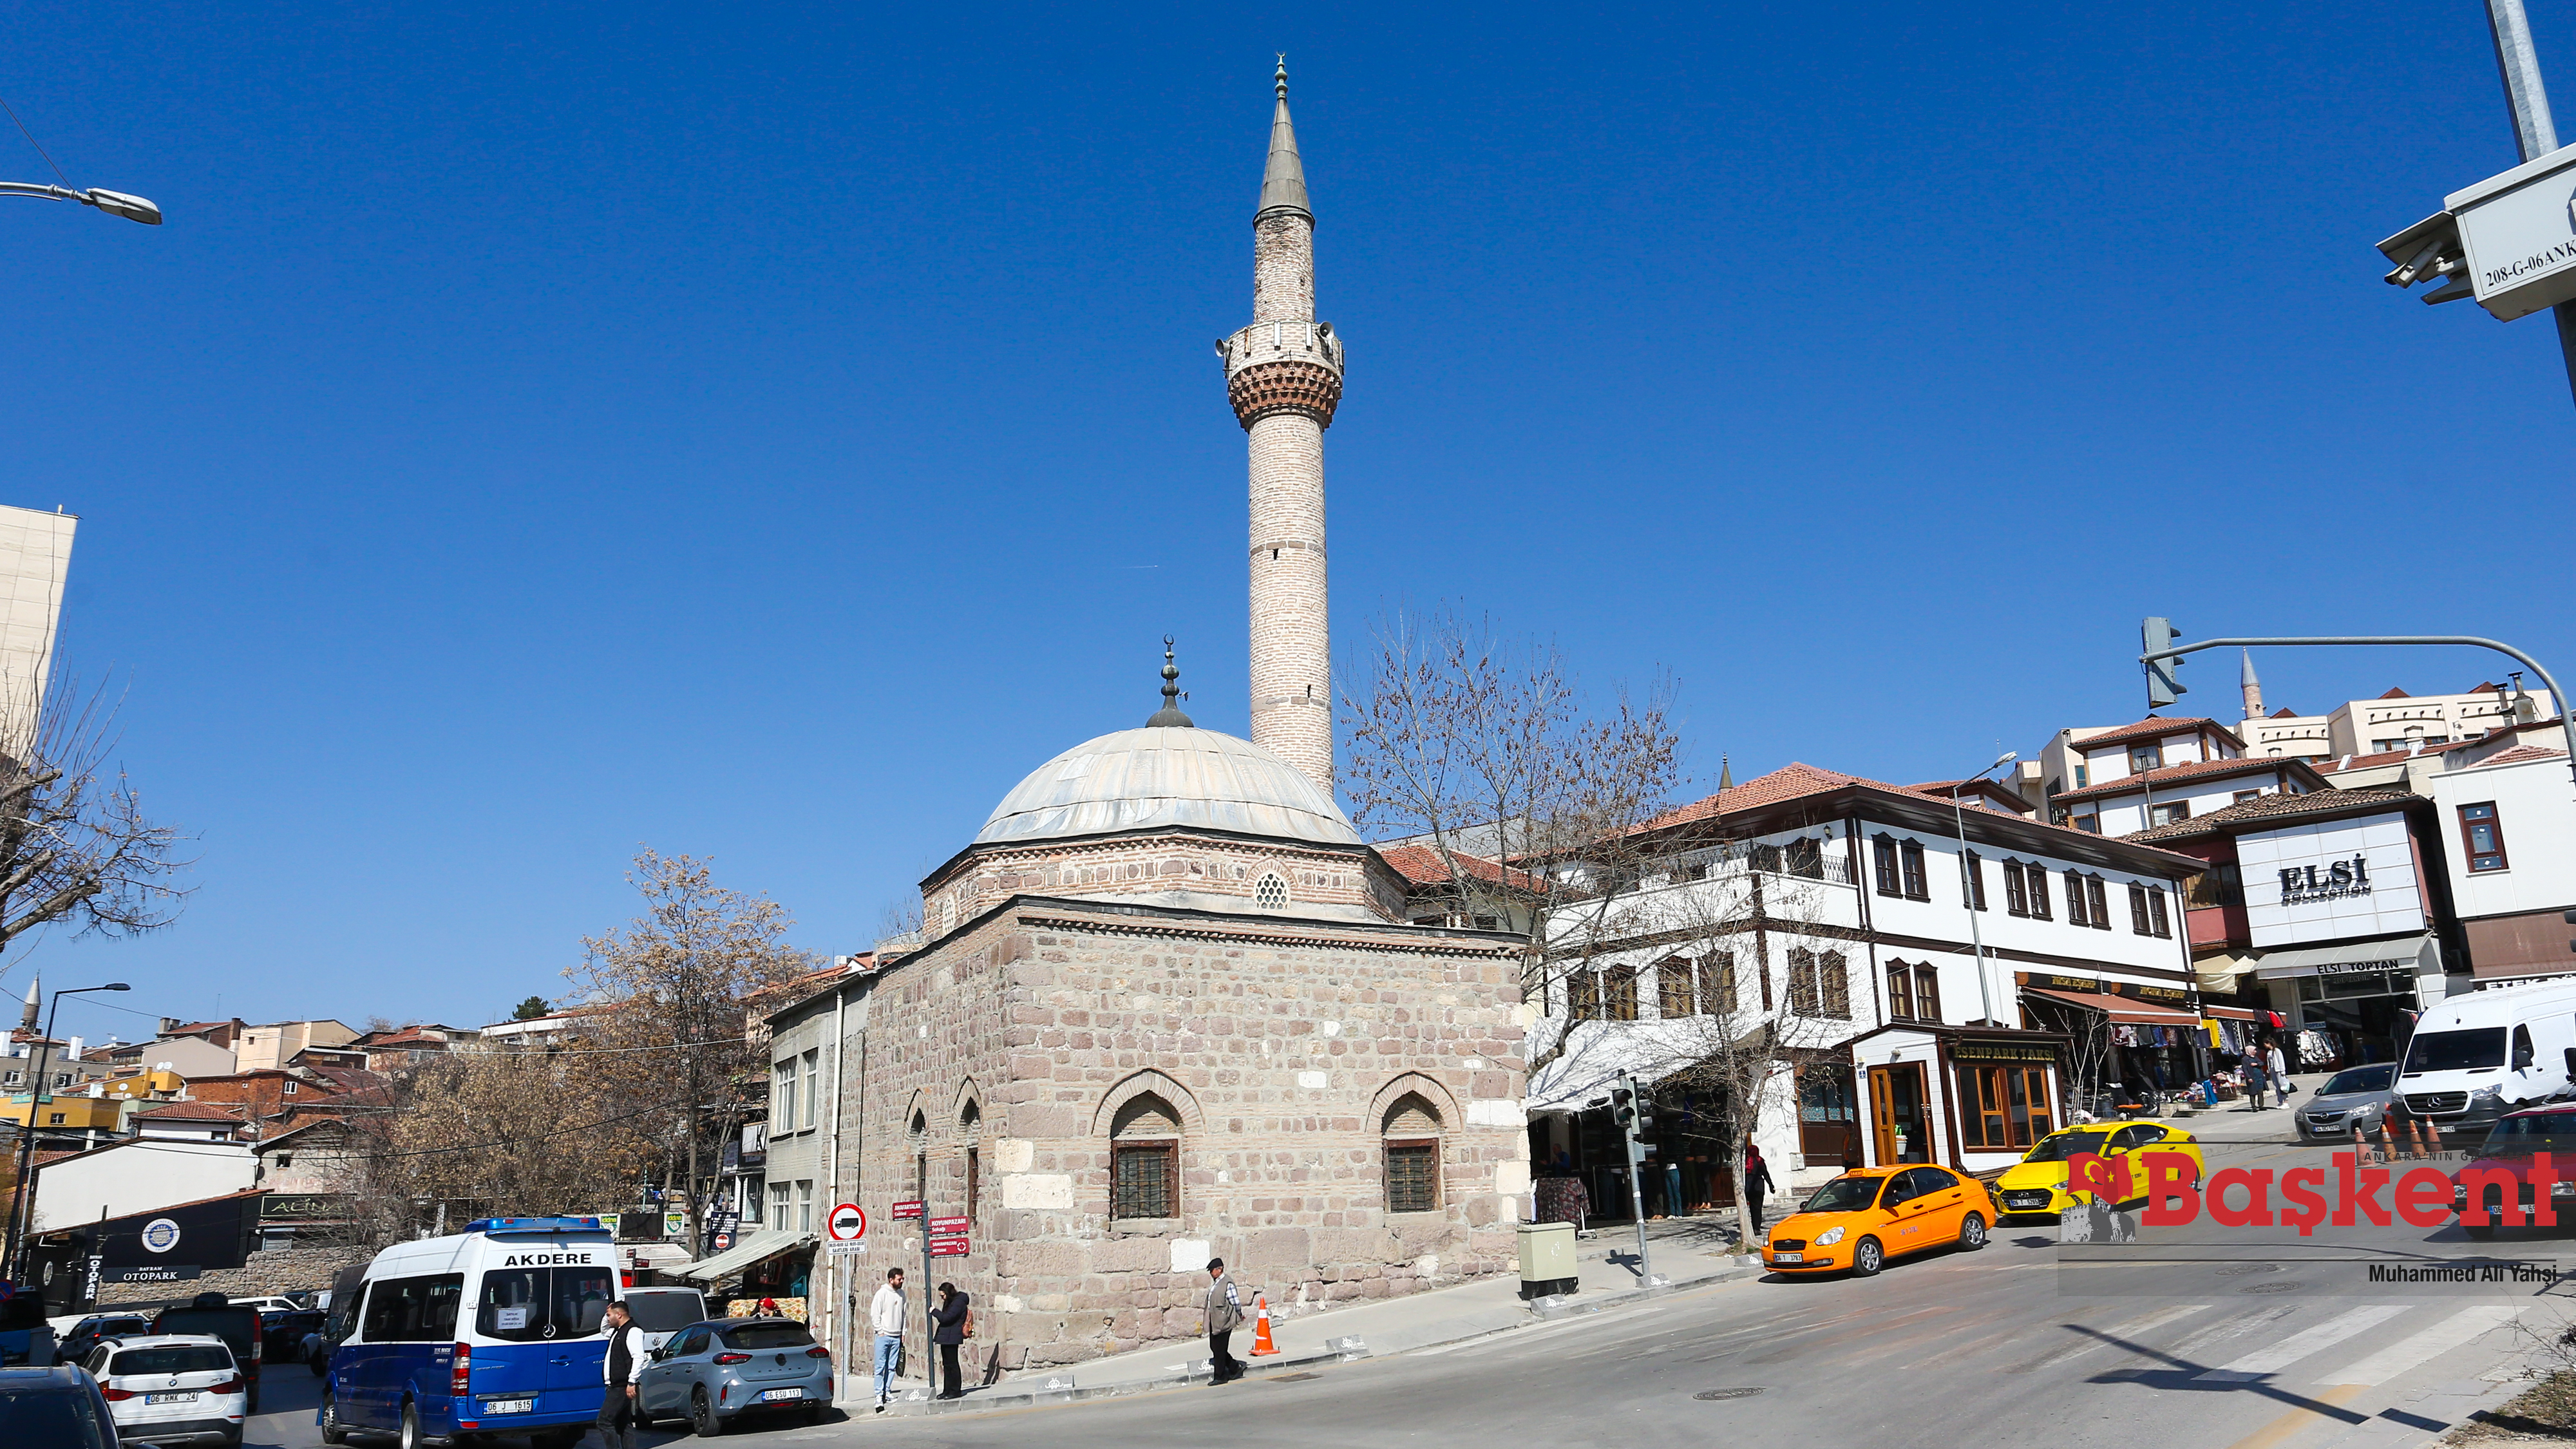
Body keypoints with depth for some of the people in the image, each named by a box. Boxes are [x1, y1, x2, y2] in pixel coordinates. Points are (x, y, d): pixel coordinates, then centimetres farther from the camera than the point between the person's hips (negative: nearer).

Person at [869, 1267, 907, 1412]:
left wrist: (903, 1333, 11)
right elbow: (874, 1314, -6)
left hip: (897, 1337, 5)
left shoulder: (901, 1294, 10)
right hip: (883, 1336, -5)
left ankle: (887, 1392, 15)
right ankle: (879, 1395, -4)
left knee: (892, 1367, 6)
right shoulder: (882, 1293, -7)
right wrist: (880, 1331, -9)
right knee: (880, 1367, -5)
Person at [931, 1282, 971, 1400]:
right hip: (946, 1337, 10)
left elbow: (946, 1318, -20)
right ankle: (948, 1390, 17)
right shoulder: (950, 1302, 18)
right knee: (947, 1364, 12)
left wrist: (934, 1311, -10)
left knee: (952, 1364, -6)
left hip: (951, 1338, -10)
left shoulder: (958, 1302, -14)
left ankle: (956, 1390, 0)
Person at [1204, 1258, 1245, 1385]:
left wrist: (1239, 1316, 1)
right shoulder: (1215, 1283, 11)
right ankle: (1235, 1368, 28)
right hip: (1214, 1321, 9)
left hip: (1223, 1322, -9)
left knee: (1219, 1350, -1)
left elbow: (1236, 1302, -14)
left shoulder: (1228, 1284, -16)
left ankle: (1220, 1377, 9)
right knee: (1214, 1348, 13)